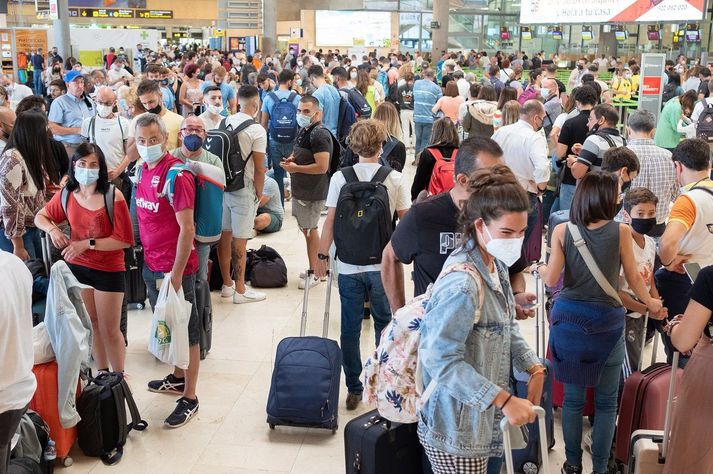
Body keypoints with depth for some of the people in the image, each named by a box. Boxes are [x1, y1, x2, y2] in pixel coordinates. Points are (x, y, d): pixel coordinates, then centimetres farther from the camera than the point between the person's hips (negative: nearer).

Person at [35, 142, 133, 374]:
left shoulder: (113, 197, -17)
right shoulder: (66, 195, -3)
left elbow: (123, 240, -18)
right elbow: (41, 217, 13)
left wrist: (88, 244, -23)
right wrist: (52, 229, -9)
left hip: (109, 270, -4)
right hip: (77, 267, 5)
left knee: (109, 329, 4)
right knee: (91, 325, 17)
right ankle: (102, 374, 31)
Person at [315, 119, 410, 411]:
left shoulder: (340, 178, -5)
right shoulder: (395, 179, -5)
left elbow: (330, 221, -5)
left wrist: (322, 256, 4)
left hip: (349, 266, 0)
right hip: (383, 265, 0)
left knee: (350, 328, 10)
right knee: (385, 324, 16)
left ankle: (354, 389, 17)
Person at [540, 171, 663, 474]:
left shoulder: (562, 231, -4)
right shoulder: (620, 231, -7)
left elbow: (551, 279, -5)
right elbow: (634, 279, 0)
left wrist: (540, 269, 17)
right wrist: (650, 305, 18)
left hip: (569, 319, 2)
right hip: (607, 321, -2)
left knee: (573, 397, 13)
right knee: (606, 402, 11)